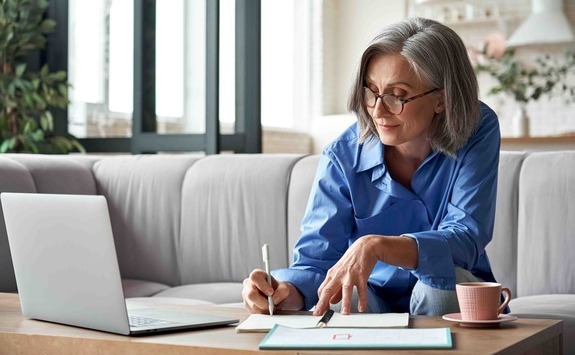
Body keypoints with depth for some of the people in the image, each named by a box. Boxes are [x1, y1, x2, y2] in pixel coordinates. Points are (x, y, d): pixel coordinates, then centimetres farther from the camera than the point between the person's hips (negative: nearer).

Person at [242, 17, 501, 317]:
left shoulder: (478, 132, -17)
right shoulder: (343, 156, -14)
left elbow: (467, 238, -27)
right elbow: (315, 259, -16)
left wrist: (376, 246, -44)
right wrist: (284, 292, -41)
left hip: (452, 296, 2)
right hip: (373, 297, -2)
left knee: (443, 279, -33)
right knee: (341, 302, -36)